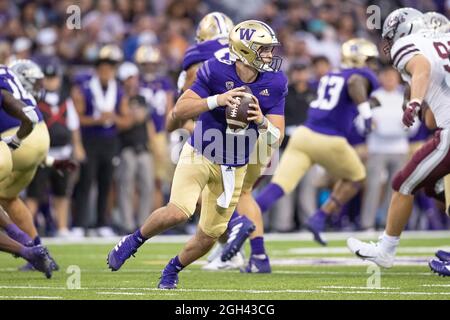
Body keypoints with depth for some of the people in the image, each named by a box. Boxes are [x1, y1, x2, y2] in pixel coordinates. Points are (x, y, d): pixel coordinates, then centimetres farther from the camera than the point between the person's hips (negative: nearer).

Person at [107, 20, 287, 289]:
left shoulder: (275, 84, -9)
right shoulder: (216, 72, -19)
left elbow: (277, 137, -6)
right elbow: (179, 111, -20)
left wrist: (262, 122, -28)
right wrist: (217, 100, -33)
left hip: (234, 169, 4)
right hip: (200, 156, -4)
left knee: (209, 237, 6)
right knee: (178, 213, -25)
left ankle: (174, 269, 36)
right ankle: (134, 241, 3)